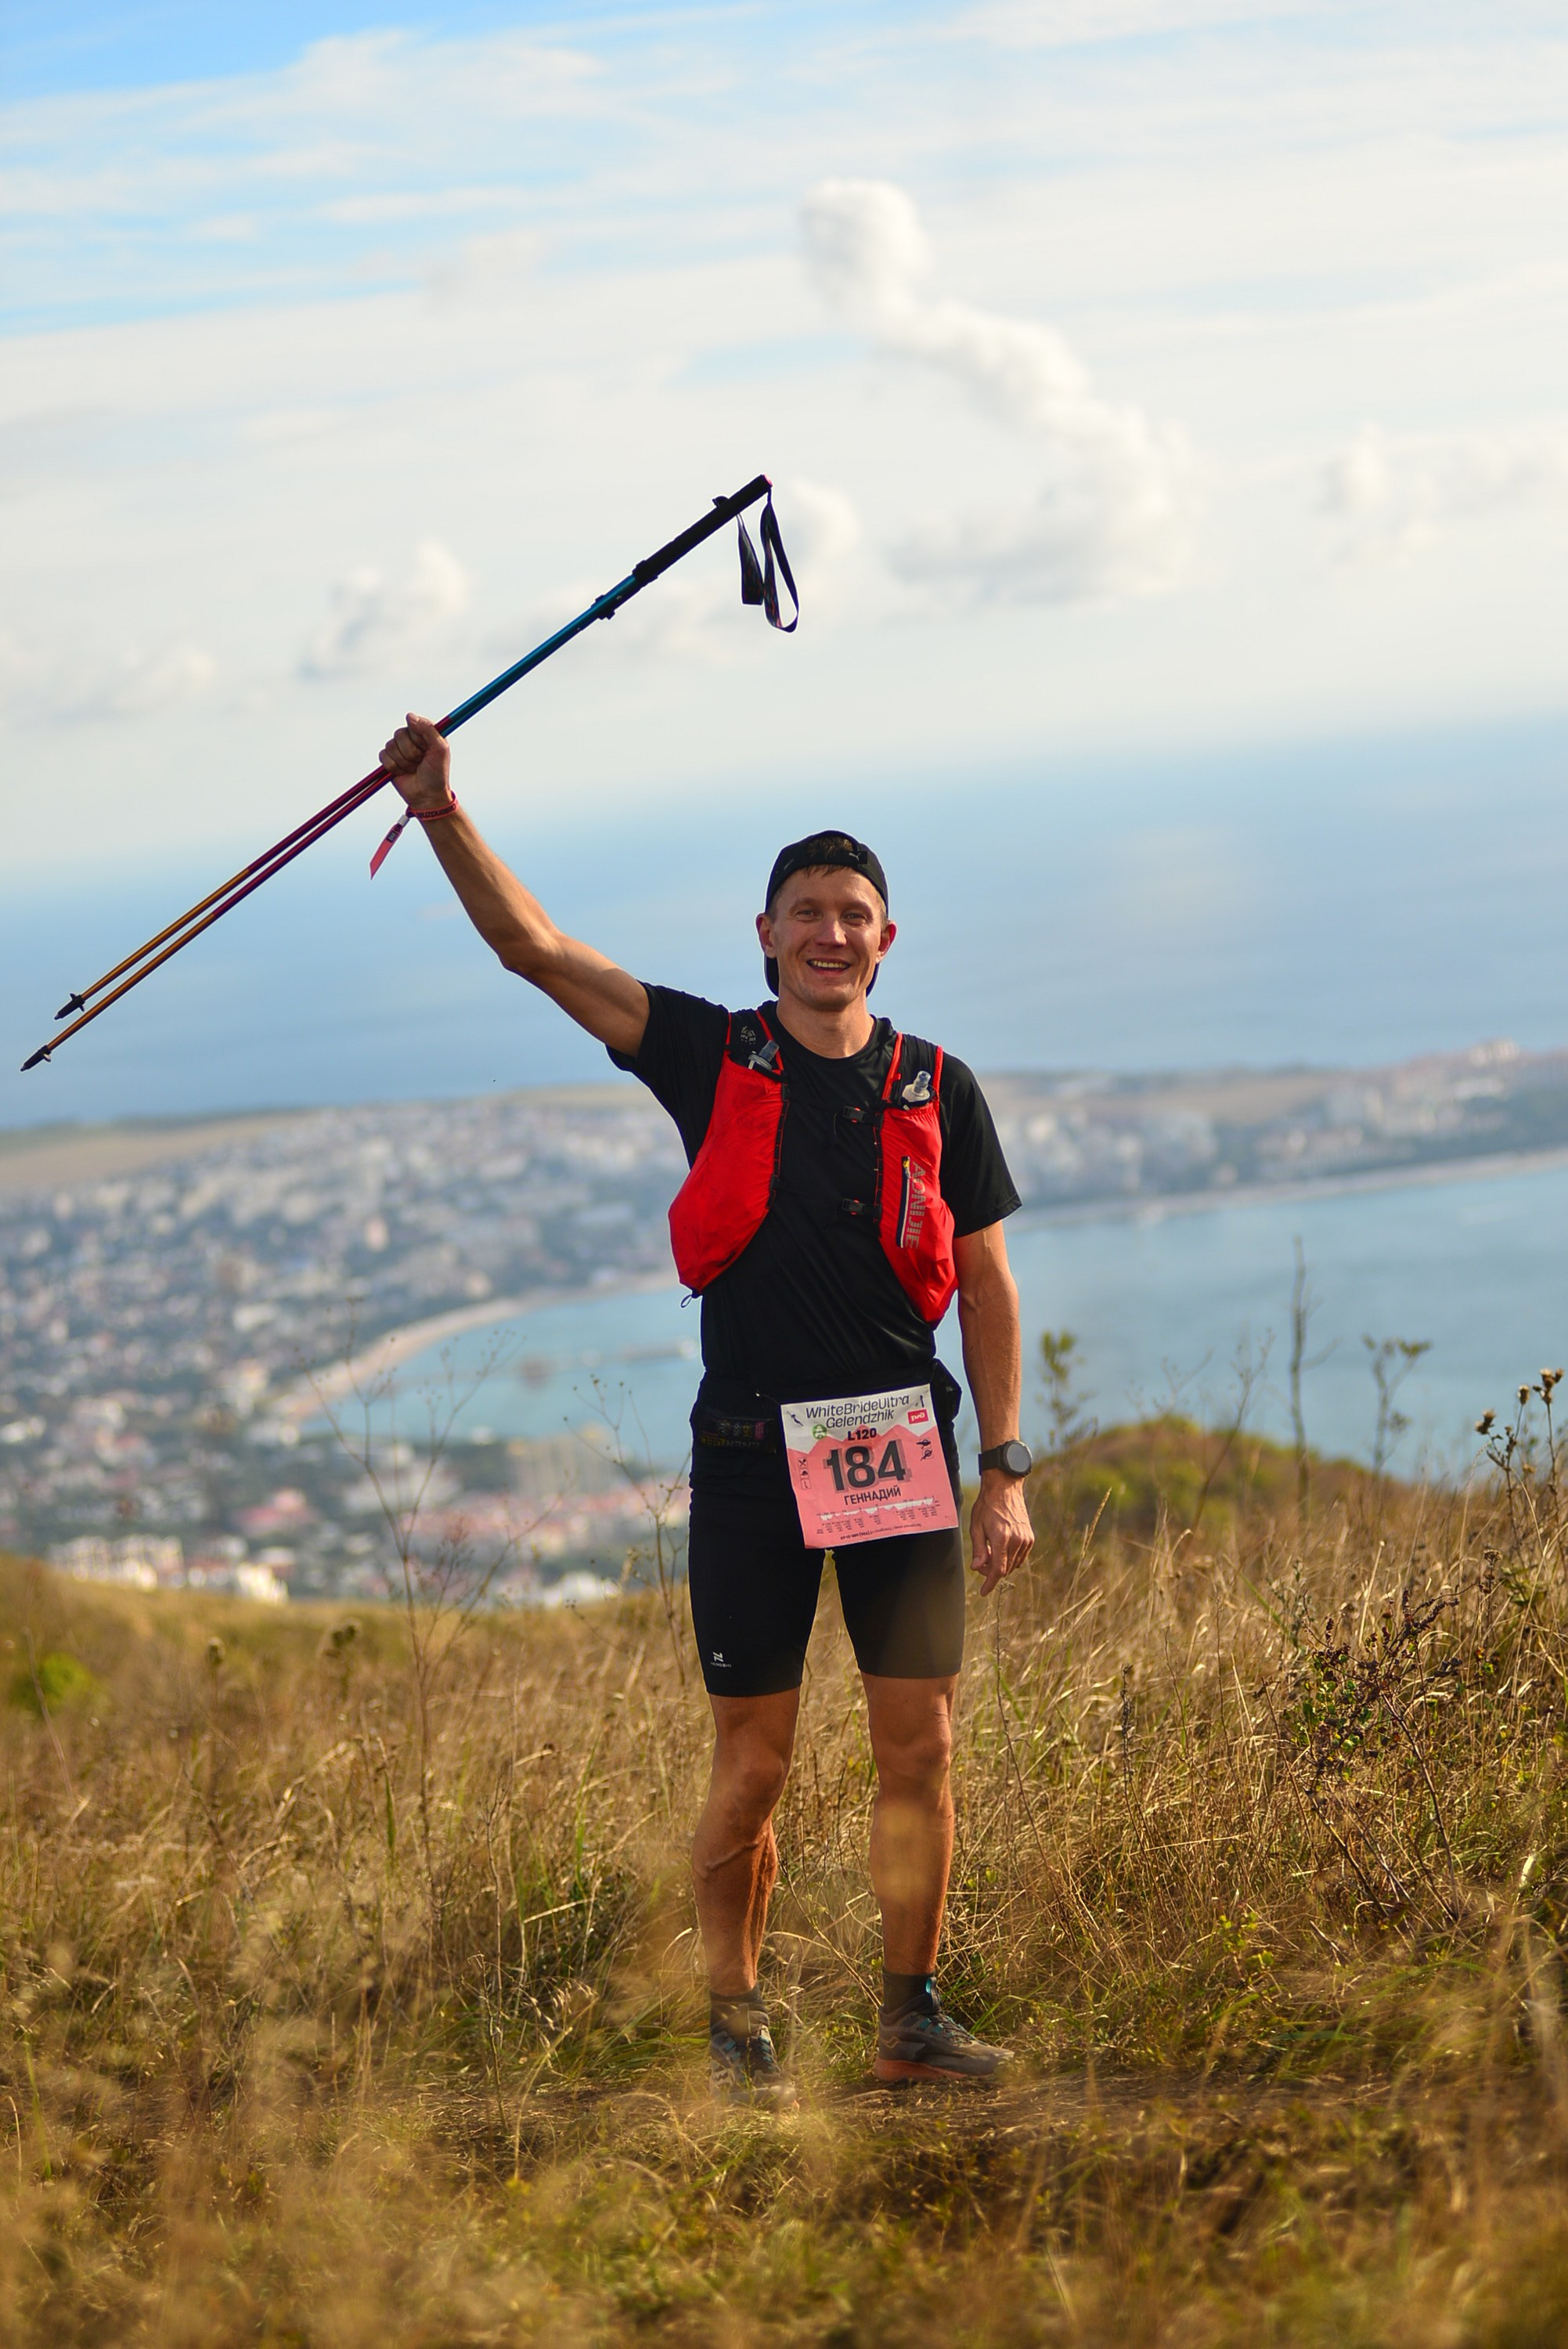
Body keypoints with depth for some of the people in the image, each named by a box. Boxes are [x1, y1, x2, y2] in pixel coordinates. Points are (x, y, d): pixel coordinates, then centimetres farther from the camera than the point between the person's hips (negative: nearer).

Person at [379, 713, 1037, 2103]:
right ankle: (737, 2024, 15)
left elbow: (986, 1285, 9)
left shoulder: (936, 1092, 6)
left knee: (922, 1744, -1)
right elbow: (535, 948, -2)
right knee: (753, 1764, 2)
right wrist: (445, 816, -15)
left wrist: (1005, 1471, 4)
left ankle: (912, 2015, 10)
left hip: (900, 1449, 1)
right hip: (749, 1451, -1)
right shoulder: (712, 1059, 4)